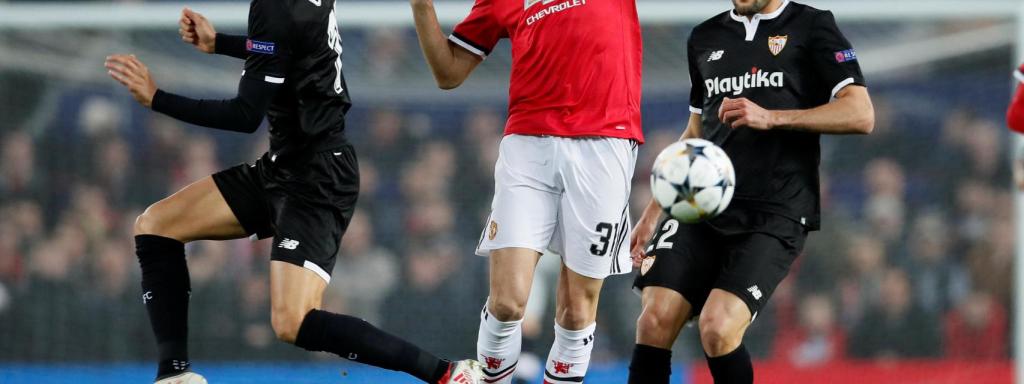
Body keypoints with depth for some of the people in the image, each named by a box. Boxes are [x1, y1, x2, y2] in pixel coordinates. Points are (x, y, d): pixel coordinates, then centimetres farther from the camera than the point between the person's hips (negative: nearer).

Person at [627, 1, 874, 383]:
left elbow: (861, 114, -6)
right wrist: (652, 214, 23)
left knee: (717, 327, -22)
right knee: (655, 320, -14)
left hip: (774, 213, -5)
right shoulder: (705, 38, 19)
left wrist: (771, 117, -15)